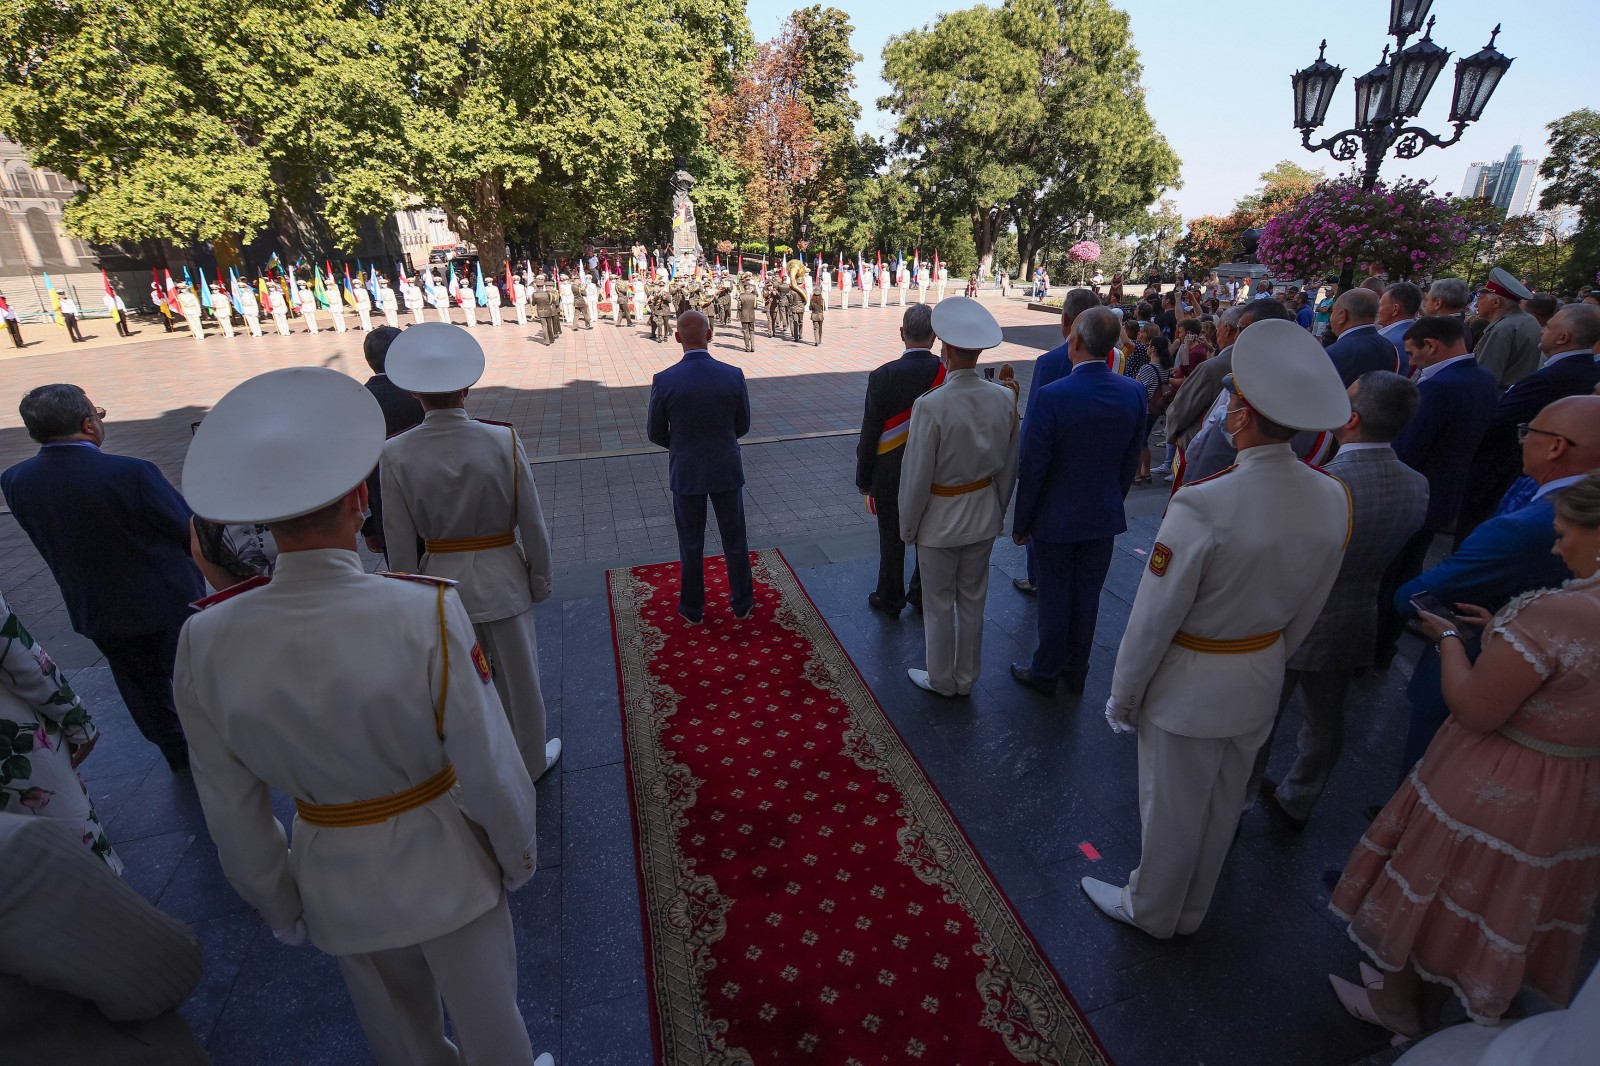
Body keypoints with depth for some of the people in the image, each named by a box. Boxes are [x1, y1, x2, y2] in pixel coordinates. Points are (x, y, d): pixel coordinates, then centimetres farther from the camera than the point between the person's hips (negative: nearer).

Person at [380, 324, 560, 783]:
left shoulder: (396, 453, -13)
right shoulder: (502, 440, -17)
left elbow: (400, 542, -6)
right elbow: (532, 524, -12)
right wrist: (540, 579, 2)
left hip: (440, 580, 2)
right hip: (500, 578, -2)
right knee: (518, 676, 17)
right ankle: (531, 760, 37)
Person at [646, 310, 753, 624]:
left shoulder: (664, 381, -16)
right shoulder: (734, 375, -13)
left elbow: (655, 433, -4)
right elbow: (742, 426, -1)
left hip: (685, 473, 0)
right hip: (726, 470, 1)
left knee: (691, 543, 15)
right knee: (735, 540, 16)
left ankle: (692, 608, 30)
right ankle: (742, 603, 31)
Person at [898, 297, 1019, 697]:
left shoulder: (931, 405, -25)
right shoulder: (1004, 398, -8)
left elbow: (917, 476, -18)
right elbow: (1009, 467, 2)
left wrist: (907, 525, -3)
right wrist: (999, 510, 17)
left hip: (940, 521, -5)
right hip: (984, 518, 5)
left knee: (939, 605, 13)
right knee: (973, 601, 19)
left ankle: (941, 680, 32)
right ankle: (966, 678, 36)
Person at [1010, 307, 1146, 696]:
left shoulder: (1050, 397, -23)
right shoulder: (1133, 392, -7)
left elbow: (1031, 469, -18)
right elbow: (1131, 460, 3)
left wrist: (1020, 523, -6)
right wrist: (1113, 501, 18)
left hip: (1056, 518, -4)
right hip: (1104, 517, 4)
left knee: (1055, 596, 11)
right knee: (1087, 596, 18)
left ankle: (1045, 673, 30)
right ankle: (1076, 672, 36)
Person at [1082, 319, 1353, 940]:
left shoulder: (1202, 506, -31)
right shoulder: (1332, 499, -9)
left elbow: (1154, 617, -24)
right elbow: (1307, 611, 4)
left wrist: (1122, 696, -10)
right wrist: (1270, 662, 20)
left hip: (1190, 686, -6)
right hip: (1261, 681, 7)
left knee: (1171, 812, 17)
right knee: (1222, 808, 26)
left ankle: (1150, 912, 43)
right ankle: (1191, 911, 50)